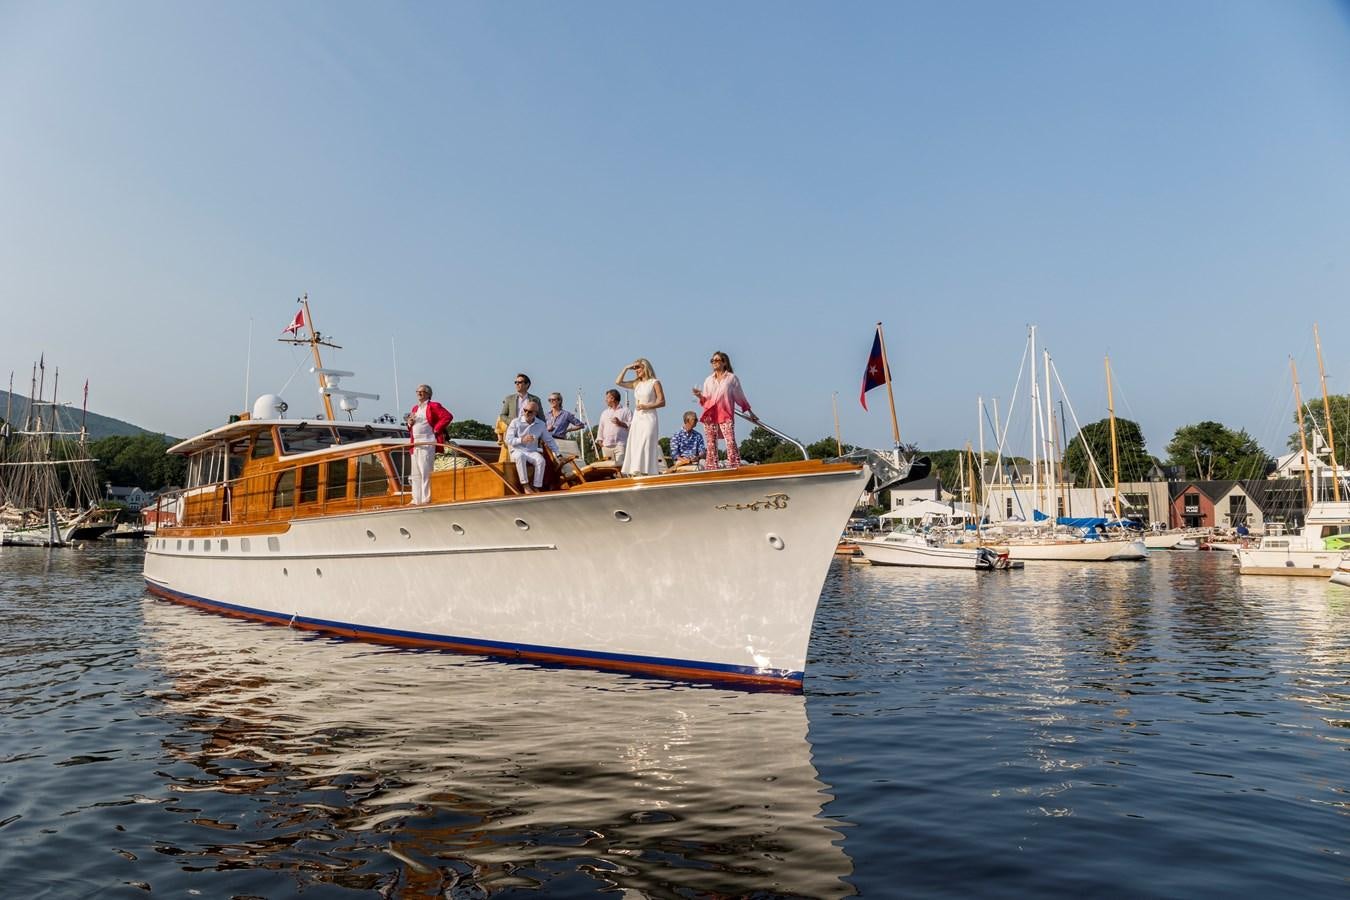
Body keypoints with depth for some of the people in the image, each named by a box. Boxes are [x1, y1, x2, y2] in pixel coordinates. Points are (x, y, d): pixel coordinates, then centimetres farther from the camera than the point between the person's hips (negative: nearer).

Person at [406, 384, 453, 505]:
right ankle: (416, 500, 12)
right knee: (415, 473, 8)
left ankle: (426, 499, -8)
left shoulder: (433, 406, -2)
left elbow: (448, 417, -13)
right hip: (415, 444, 8)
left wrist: (436, 429, -12)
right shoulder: (415, 408, 22)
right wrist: (410, 424, 5)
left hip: (427, 443, -8)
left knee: (425, 472, -9)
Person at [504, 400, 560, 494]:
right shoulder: (515, 422, 0)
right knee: (520, 456, -38)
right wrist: (522, 440, -22)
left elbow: (549, 440, 15)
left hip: (532, 452, 2)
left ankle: (537, 487, -27)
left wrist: (557, 454, 7)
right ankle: (526, 486, -37)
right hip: (517, 451, -2)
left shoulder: (540, 424, 8)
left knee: (540, 460, -31)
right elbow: (508, 440, -7)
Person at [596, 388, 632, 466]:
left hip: (620, 444, -4)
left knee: (620, 464, -16)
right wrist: (600, 441, 11)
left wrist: (620, 423, -10)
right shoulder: (604, 413, 24)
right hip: (606, 445, 4)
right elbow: (601, 428, 22)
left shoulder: (625, 411, 10)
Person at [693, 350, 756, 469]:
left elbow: (740, 397, 11)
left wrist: (749, 412, 12)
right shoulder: (708, 380, 16)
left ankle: (736, 467, -18)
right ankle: (712, 469, 4)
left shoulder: (732, 378, 7)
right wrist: (700, 396, -5)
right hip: (709, 416, 3)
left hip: (726, 415, -3)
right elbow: (705, 401, 16)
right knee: (711, 444, 1)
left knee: (731, 442, -16)